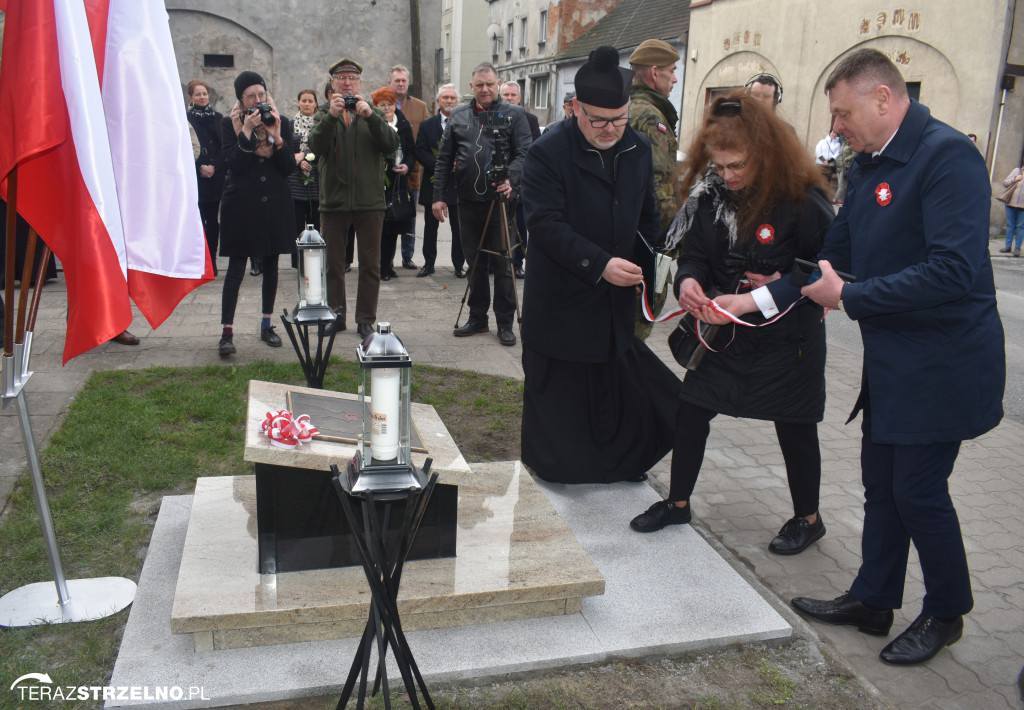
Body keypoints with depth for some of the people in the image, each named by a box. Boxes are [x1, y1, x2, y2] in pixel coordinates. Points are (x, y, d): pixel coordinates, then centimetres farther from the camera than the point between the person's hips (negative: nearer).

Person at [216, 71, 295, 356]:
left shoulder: (282, 123, 6)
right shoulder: (230, 124, 0)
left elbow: (289, 168, -2)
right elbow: (231, 163, -12)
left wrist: (276, 137, -13)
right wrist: (247, 132, -17)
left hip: (274, 204, 3)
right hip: (241, 205, -3)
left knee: (270, 267, 10)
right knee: (236, 268, -6)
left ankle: (267, 325, 22)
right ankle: (227, 331, -5)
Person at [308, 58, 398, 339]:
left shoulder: (375, 114, 10)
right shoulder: (324, 115, 10)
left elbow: (391, 145, -7)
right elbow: (316, 146, -10)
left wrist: (371, 116, -19)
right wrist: (331, 116, -22)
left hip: (370, 201, 0)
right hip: (333, 201, 0)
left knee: (370, 265, 2)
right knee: (333, 264, 7)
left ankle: (366, 319, 11)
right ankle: (335, 315, 19)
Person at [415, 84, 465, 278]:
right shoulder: (427, 125, 7)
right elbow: (420, 152, -1)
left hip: (458, 184, -1)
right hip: (433, 184, 1)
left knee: (458, 228, 2)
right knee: (430, 227, 8)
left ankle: (459, 265, 11)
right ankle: (428, 263, 18)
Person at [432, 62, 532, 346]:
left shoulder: (513, 114, 3)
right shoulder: (458, 116, 12)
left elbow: (524, 152, -6)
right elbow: (444, 159, 11)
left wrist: (510, 179, -23)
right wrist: (438, 195, 3)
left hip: (499, 200, -3)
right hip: (468, 201, 3)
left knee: (502, 264, -1)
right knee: (475, 262, 10)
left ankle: (505, 323, 7)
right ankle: (477, 318, 21)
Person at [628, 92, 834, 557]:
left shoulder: (802, 201, -20)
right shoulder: (710, 194, -5)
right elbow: (694, 252, 0)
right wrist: (688, 280, -22)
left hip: (786, 340, -5)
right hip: (725, 331, 5)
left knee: (795, 429, 10)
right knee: (690, 413, 7)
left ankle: (807, 518, 33)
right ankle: (678, 503, 28)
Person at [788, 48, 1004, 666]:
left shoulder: (948, 155, -19)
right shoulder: (869, 164, 9)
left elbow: (954, 269, -29)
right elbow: (838, 249, 16)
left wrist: (849, 297, -22)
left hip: (942, 362, -9)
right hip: (892, 360, 9)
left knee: (919, 490, 2)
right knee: (882, 483, 16)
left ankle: (946, 614, 26)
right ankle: (873, 601, 33)